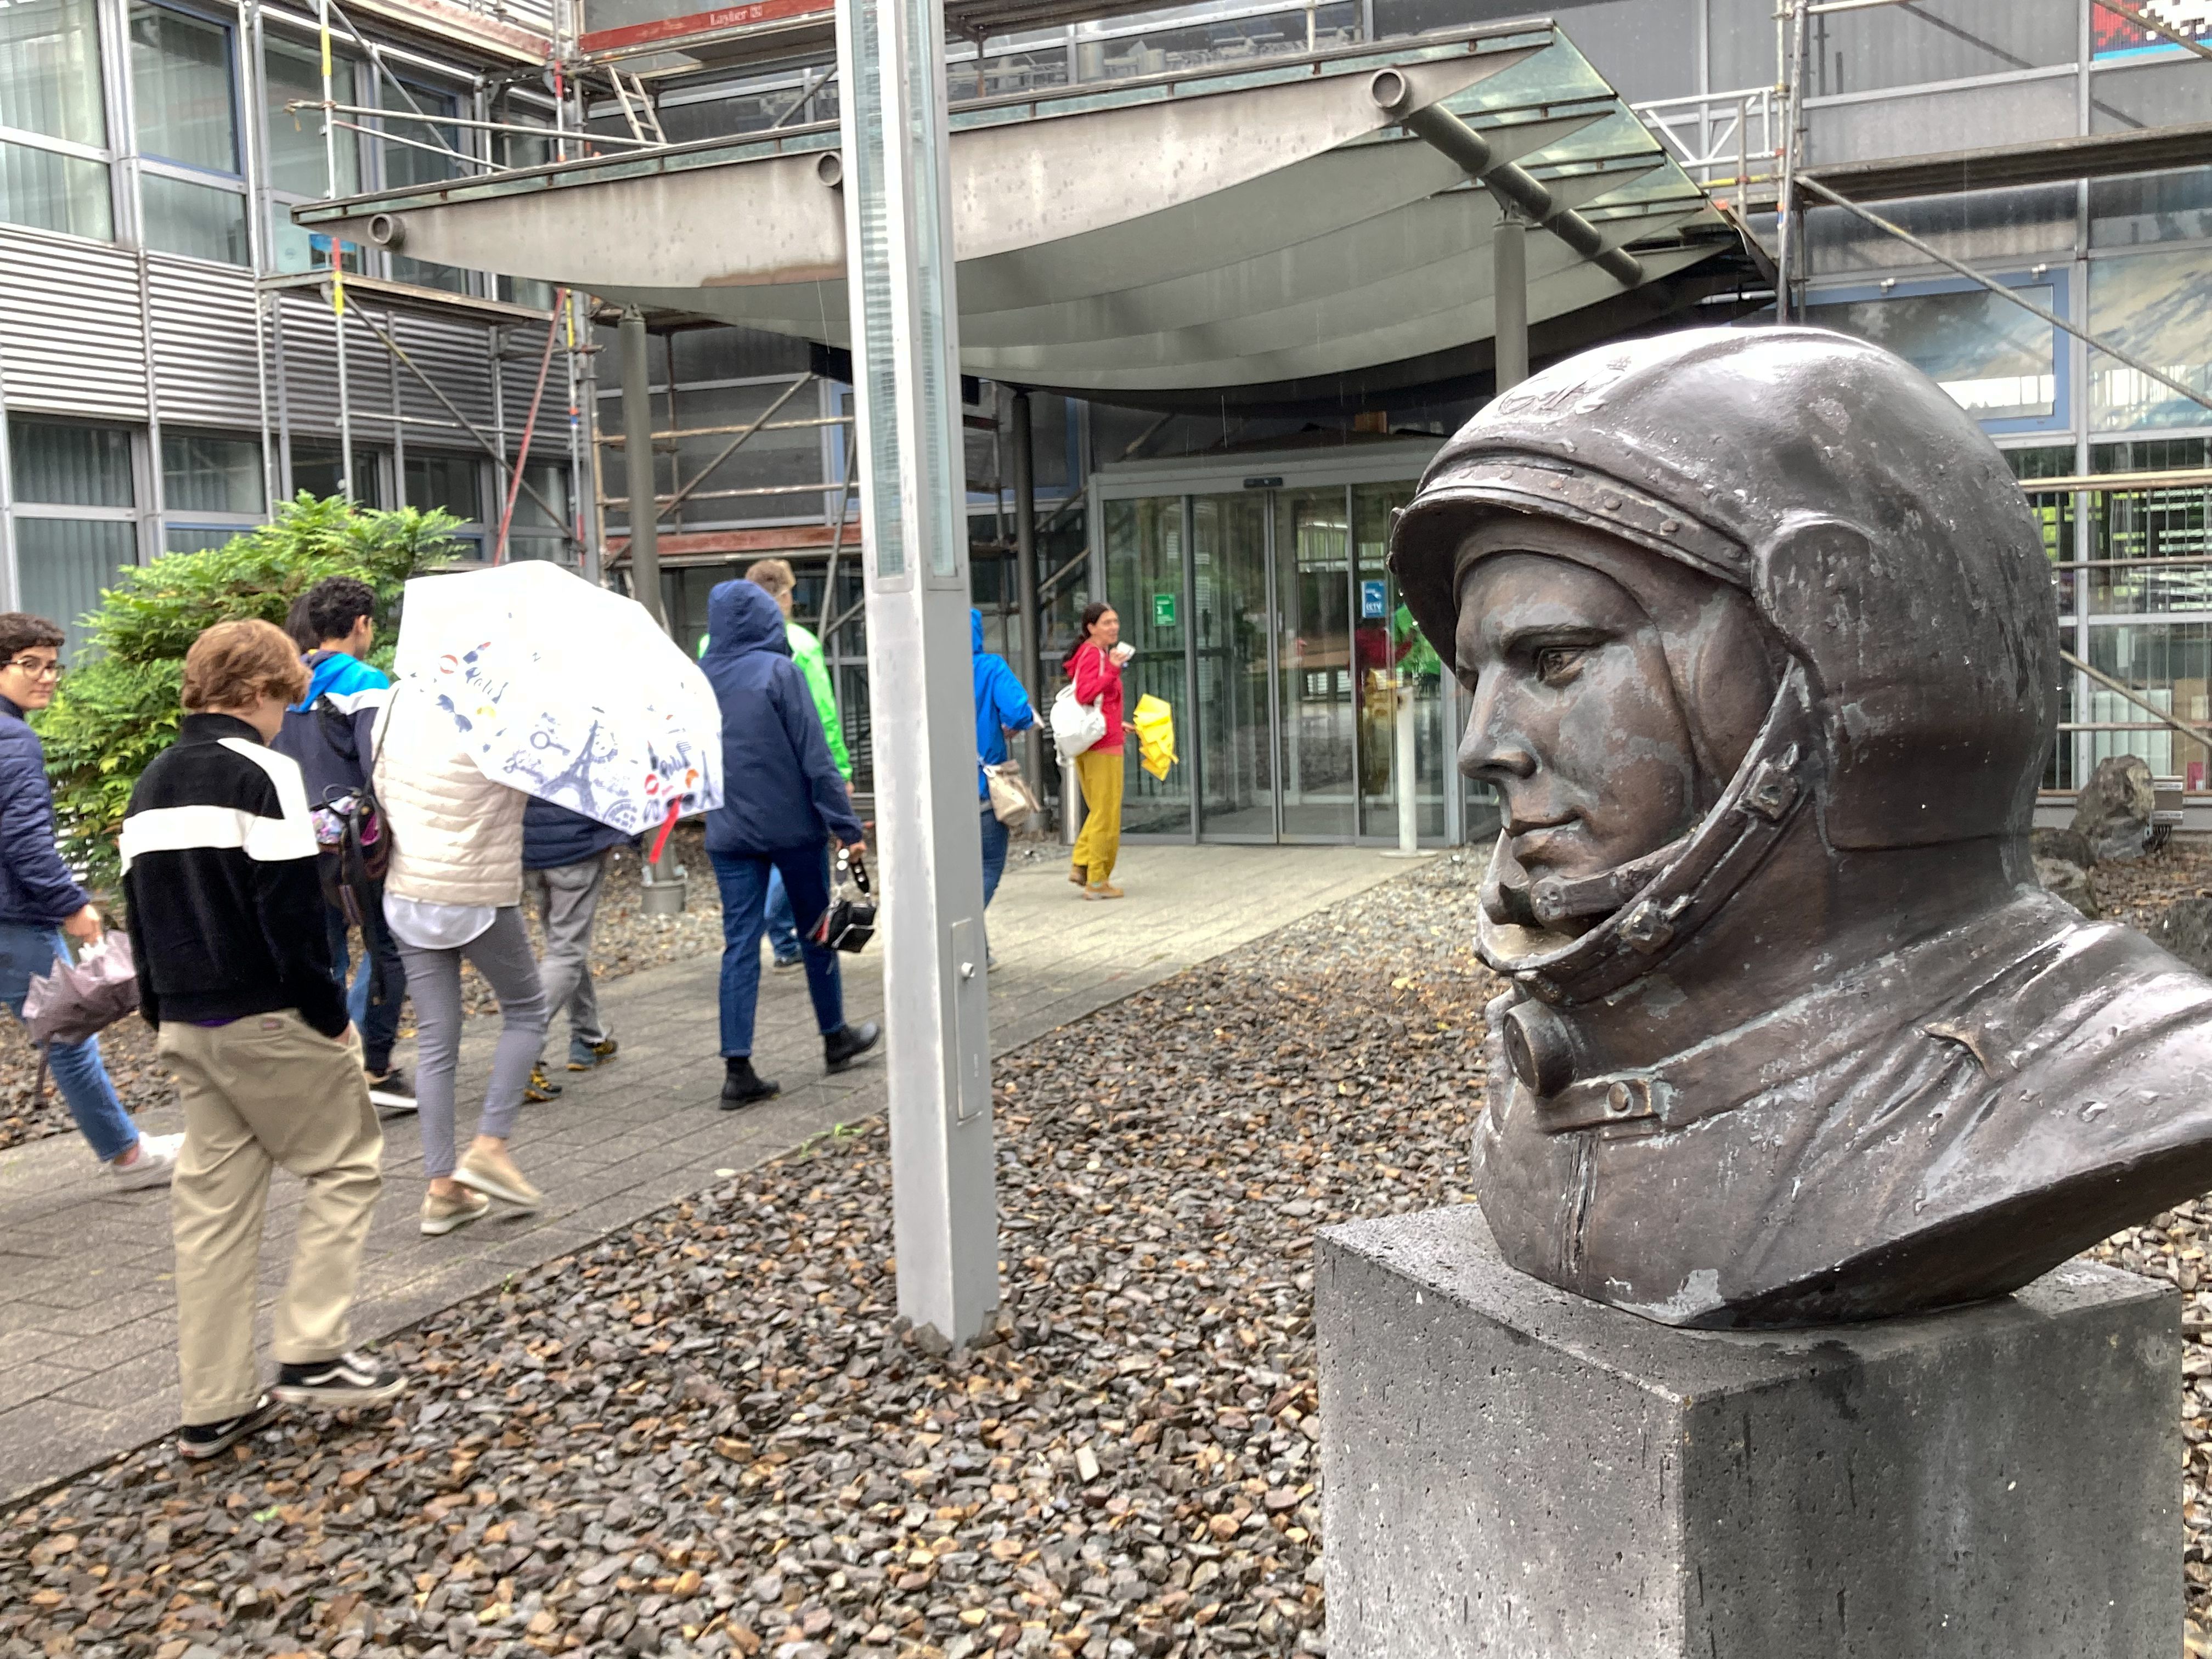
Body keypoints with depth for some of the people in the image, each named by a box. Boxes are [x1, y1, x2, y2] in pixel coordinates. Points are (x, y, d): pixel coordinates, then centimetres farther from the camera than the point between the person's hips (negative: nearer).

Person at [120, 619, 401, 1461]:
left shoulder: (149, 786, 13)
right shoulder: (261, 772, -13)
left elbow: (142, 910, 16)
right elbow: (291, 911, -19)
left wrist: (164, 1016, 19)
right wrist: (330, 1012, -11)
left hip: (186, 1024, 8)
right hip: (270, 1019, -8)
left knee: (212, 1203, 11)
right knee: (345, 1168, 8)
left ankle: (214, 1407, 15)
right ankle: (311, 1354, 4)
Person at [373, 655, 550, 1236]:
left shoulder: (401, 697, 0)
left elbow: (382, 785, 10)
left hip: (407, 894, 5)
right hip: (480, 895, -5)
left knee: (435, 1041, 10)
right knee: (526, 1010, 17)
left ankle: (442, 1187, 12)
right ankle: (490, 1147, 7)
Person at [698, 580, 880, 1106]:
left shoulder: (699, 678, 3)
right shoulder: (778, 671, -12)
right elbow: (815, 755, -13)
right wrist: (845, 825, -9)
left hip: (729, 832, 4)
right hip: (792, 825, -4)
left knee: (739, 944, 4)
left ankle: (738, 1068, -1)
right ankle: (835, 1038, 29)